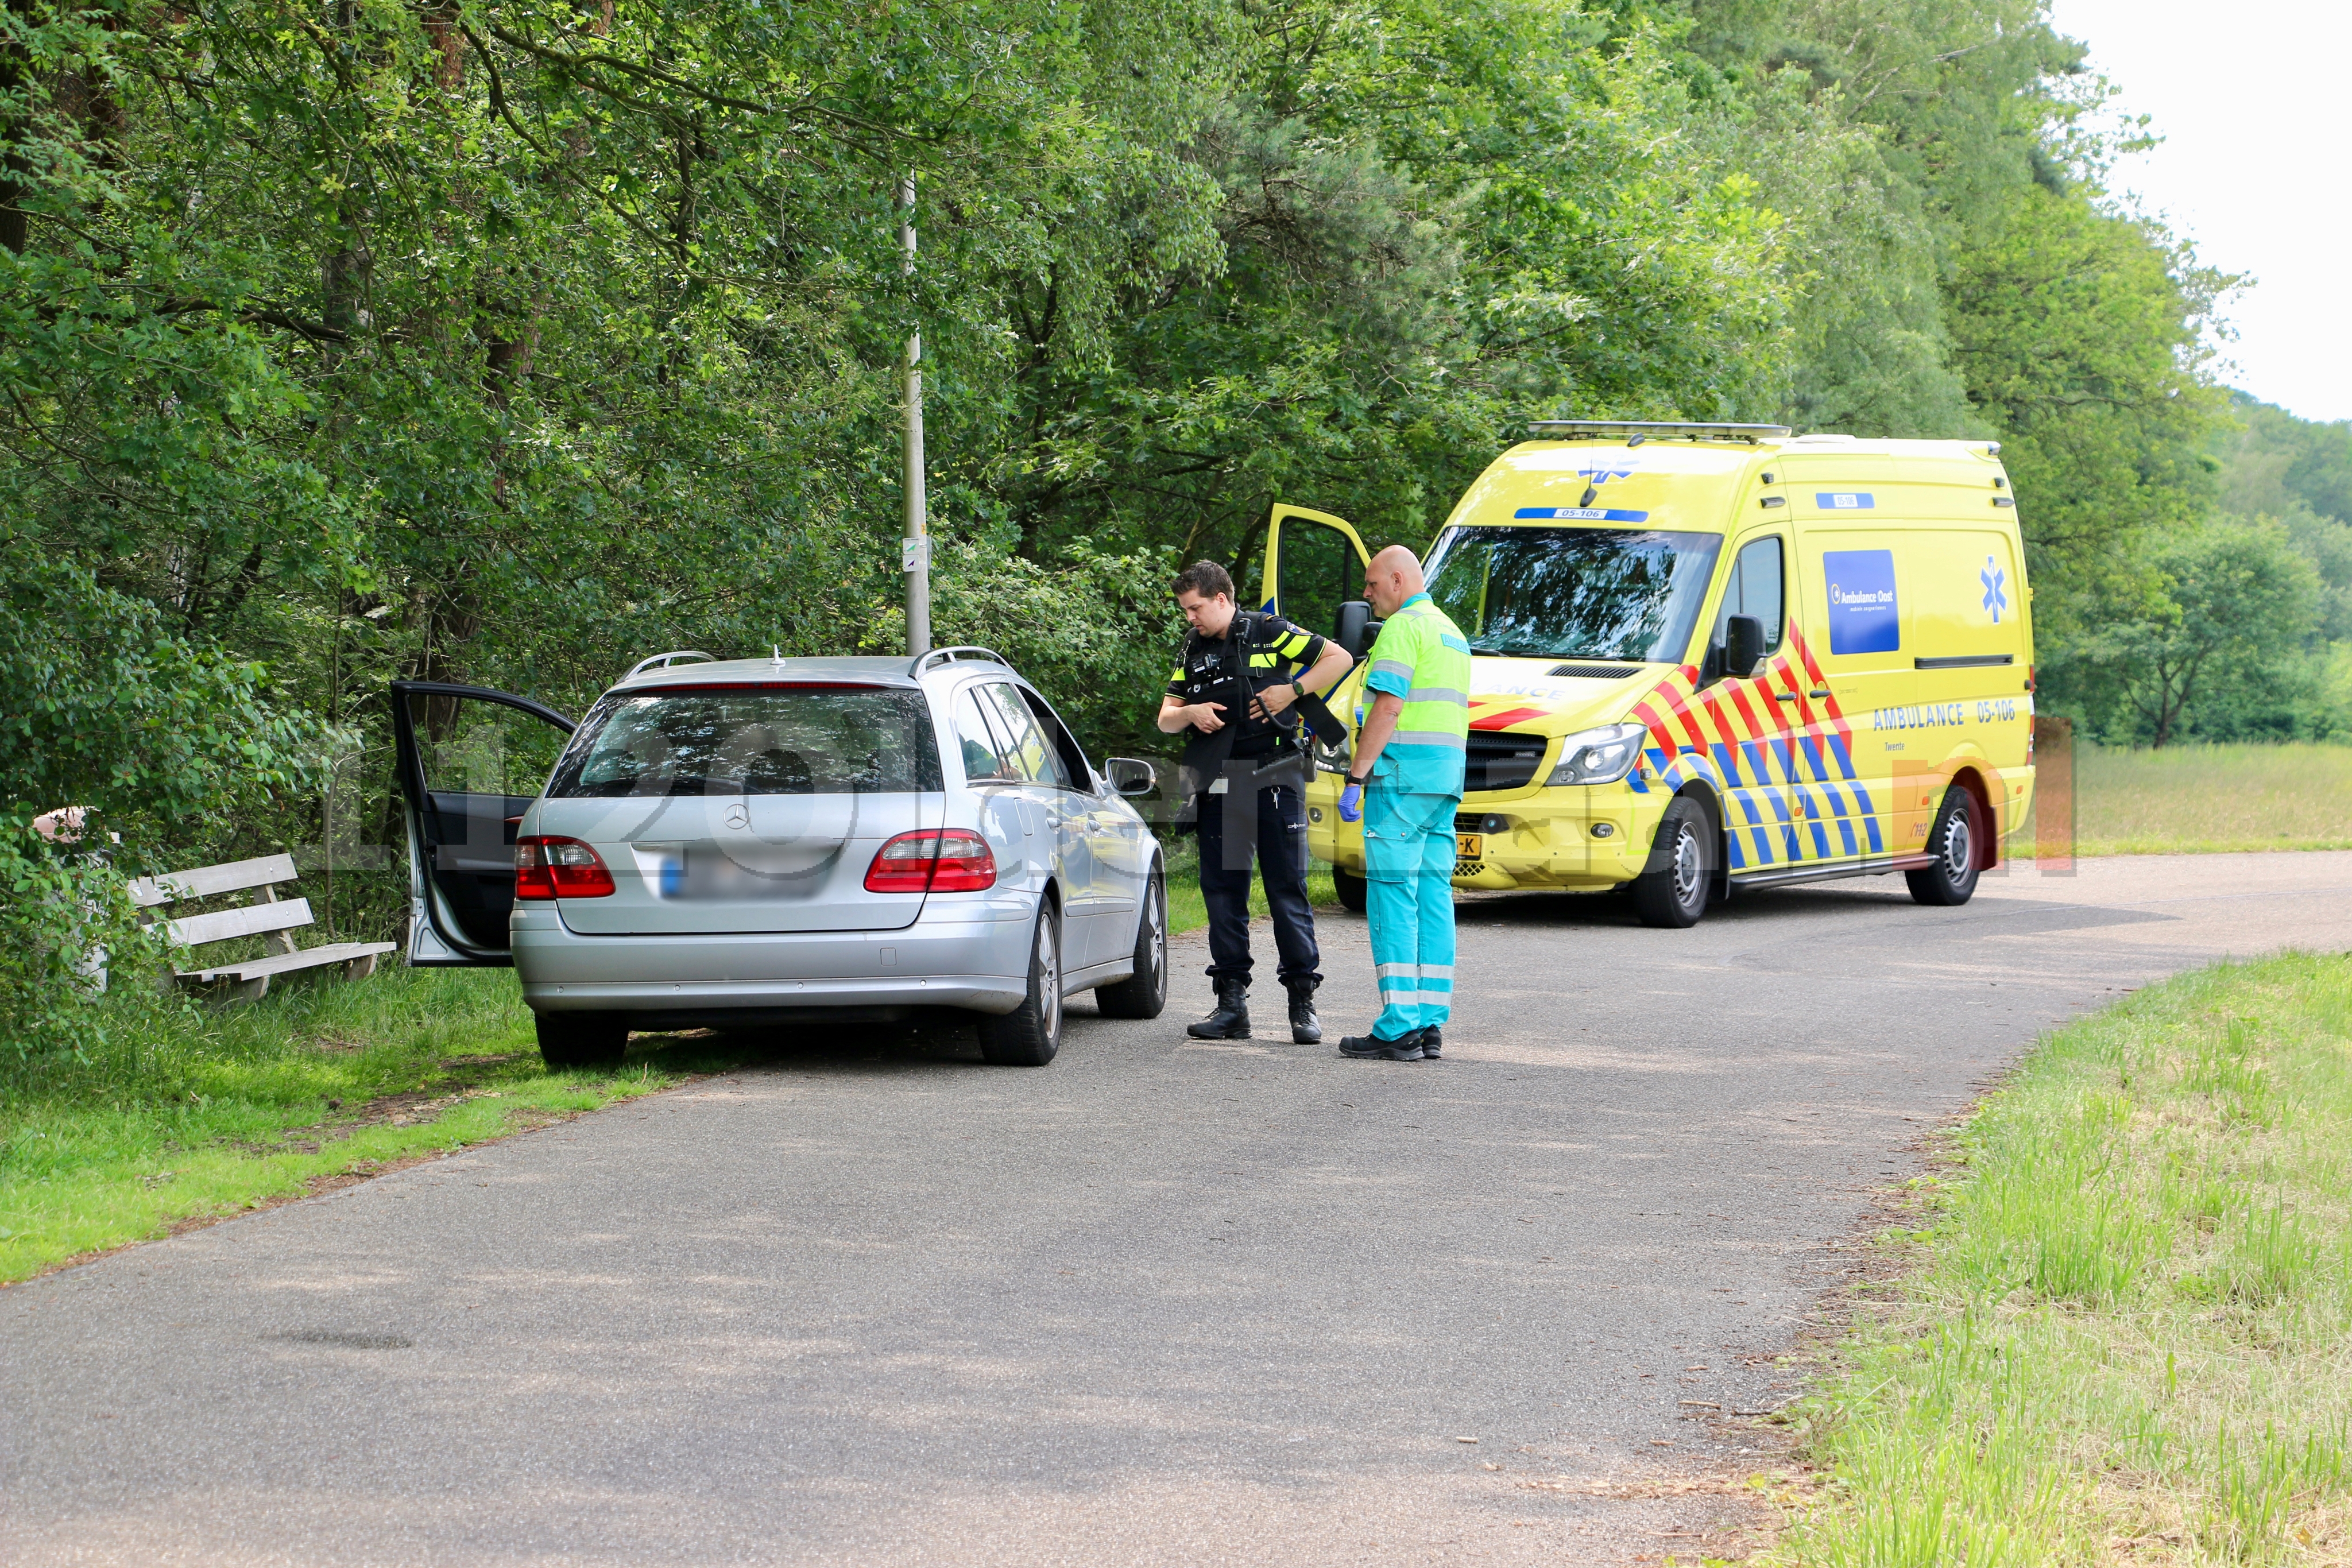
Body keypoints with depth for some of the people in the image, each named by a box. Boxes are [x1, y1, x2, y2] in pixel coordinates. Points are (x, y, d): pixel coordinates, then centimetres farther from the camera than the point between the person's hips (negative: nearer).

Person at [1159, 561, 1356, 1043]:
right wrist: (1191, 713, -6)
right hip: (1218, 786, 5)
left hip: (1273, 780, -5)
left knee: (1288, 889, -4)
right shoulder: (1194, 651, 15)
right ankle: (1231, 1002, 9)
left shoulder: (1270, 635, 0)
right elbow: (1165, 720, 16)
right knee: (1222, 893, 4)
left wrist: (1293, 690, -11)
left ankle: (1303, 1001, -1)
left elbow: (1339, 658, 0)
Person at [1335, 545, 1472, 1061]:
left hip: (1403, 773, -9)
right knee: (1433, 897, 7)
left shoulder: (1403, 627, -8)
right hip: (1446, 777, 9)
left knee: (1394, 897, -8)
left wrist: (1356, 777, -16)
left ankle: (1399, 1028, -12)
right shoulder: (1451, 632, 22)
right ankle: (1430, 1025, 5)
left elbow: (1388, 708, -17)